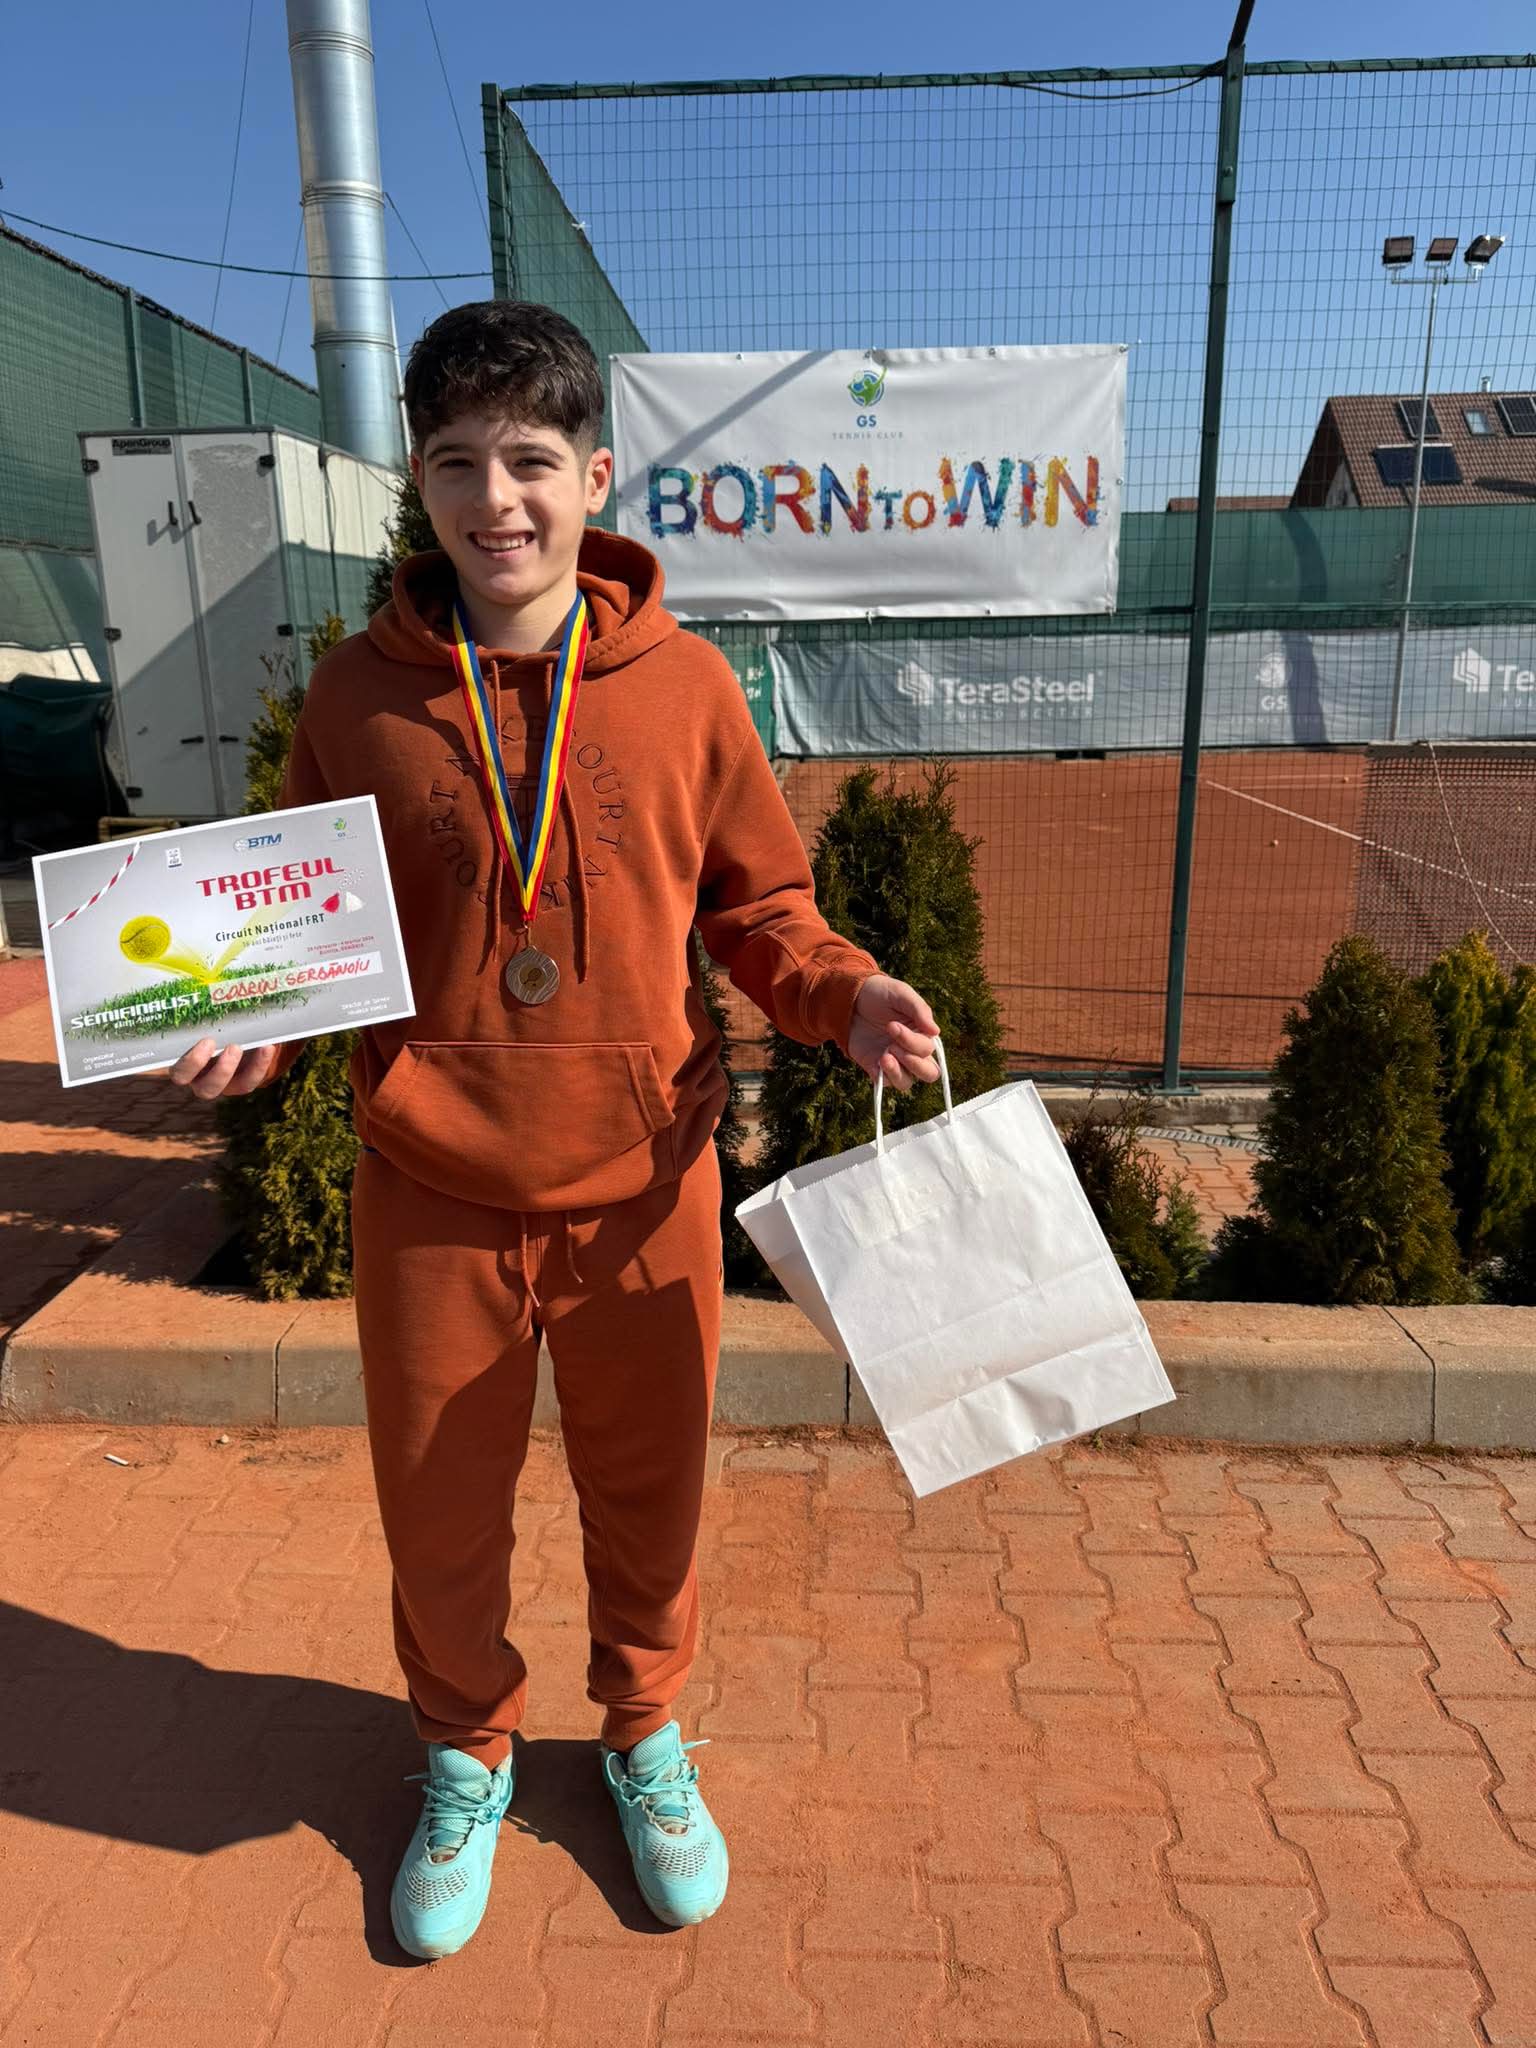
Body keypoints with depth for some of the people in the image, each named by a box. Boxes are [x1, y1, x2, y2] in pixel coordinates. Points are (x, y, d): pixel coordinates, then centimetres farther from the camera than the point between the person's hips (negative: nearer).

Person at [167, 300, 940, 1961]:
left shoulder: (683, 684, -4)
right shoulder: (357, 695, -2)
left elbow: (759, 906, 4)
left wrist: (844, 997, -14)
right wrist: (251, 1028, -12)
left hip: (641, 1184, 0)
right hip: (431, 1195, 1)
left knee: (648, 1492, 18)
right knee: (438, 1511, 17)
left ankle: (645, 1734, 48)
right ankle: (466, 1757, 48)